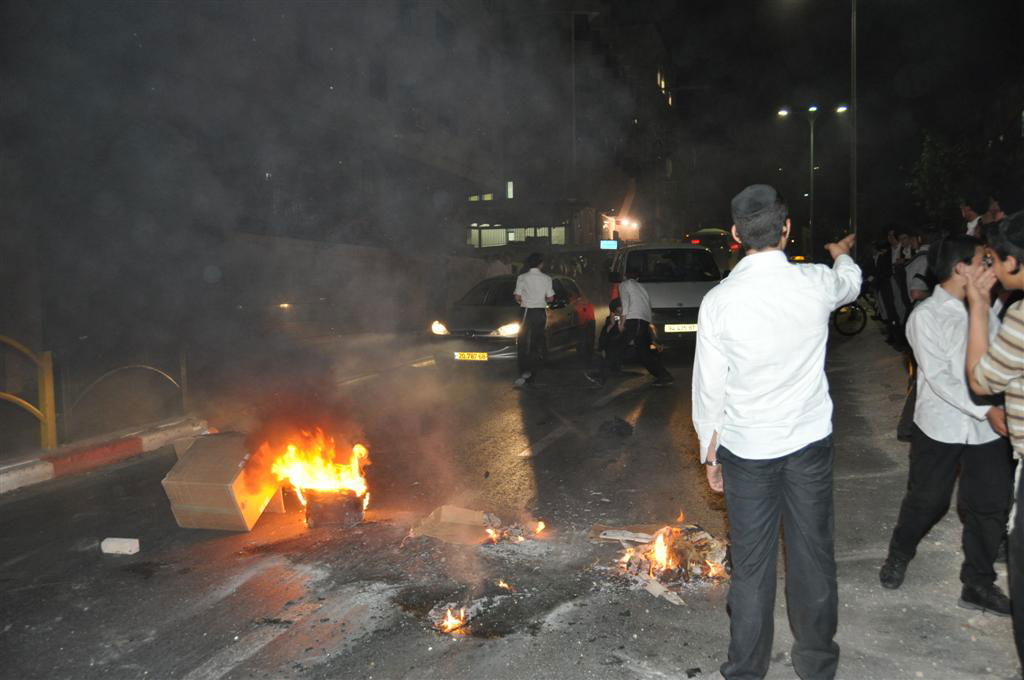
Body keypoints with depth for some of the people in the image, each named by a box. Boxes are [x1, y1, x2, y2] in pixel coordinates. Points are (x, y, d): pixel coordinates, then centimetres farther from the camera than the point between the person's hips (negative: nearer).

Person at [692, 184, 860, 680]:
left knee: (752, 565, 8)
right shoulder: (816, 283, -7)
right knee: (813, 556, 15)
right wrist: (842, 254, 44)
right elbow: (851, 284, 20)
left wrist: (709, 453, 8)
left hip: (746, 450, -2)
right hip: (810, 440, 2)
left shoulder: (718, 301, -13)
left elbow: (709, 388, -6)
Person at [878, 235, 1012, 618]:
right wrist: (986, 410, -21)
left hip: (987, 427, 4)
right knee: (927, 501, 10)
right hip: (941, 427, -4)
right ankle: (898, 556, 37)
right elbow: (939, 377, -16)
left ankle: (978, 583, 25)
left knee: (991, 505, 7)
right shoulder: (926, 316, -10)